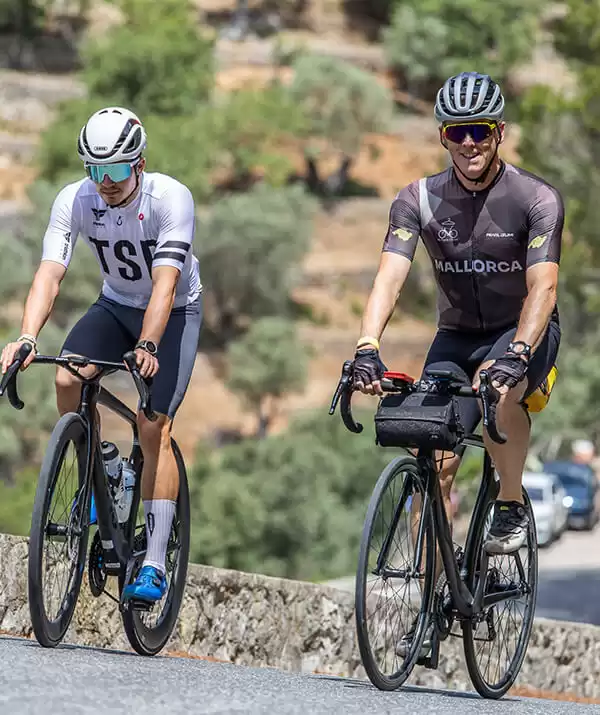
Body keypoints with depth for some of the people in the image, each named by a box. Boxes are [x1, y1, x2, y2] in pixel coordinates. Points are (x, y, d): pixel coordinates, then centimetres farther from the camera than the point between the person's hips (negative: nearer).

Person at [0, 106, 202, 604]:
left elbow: (164, 285, -36)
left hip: (175, 310, -4)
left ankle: (155, 564, -14)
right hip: (116, 304, 4)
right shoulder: (74, 201, -19)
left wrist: (146, 347, -50)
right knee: (67, 380, -24)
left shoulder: (171, 198, -29)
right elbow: (49, 275, -27)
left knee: (154, 428, -16)